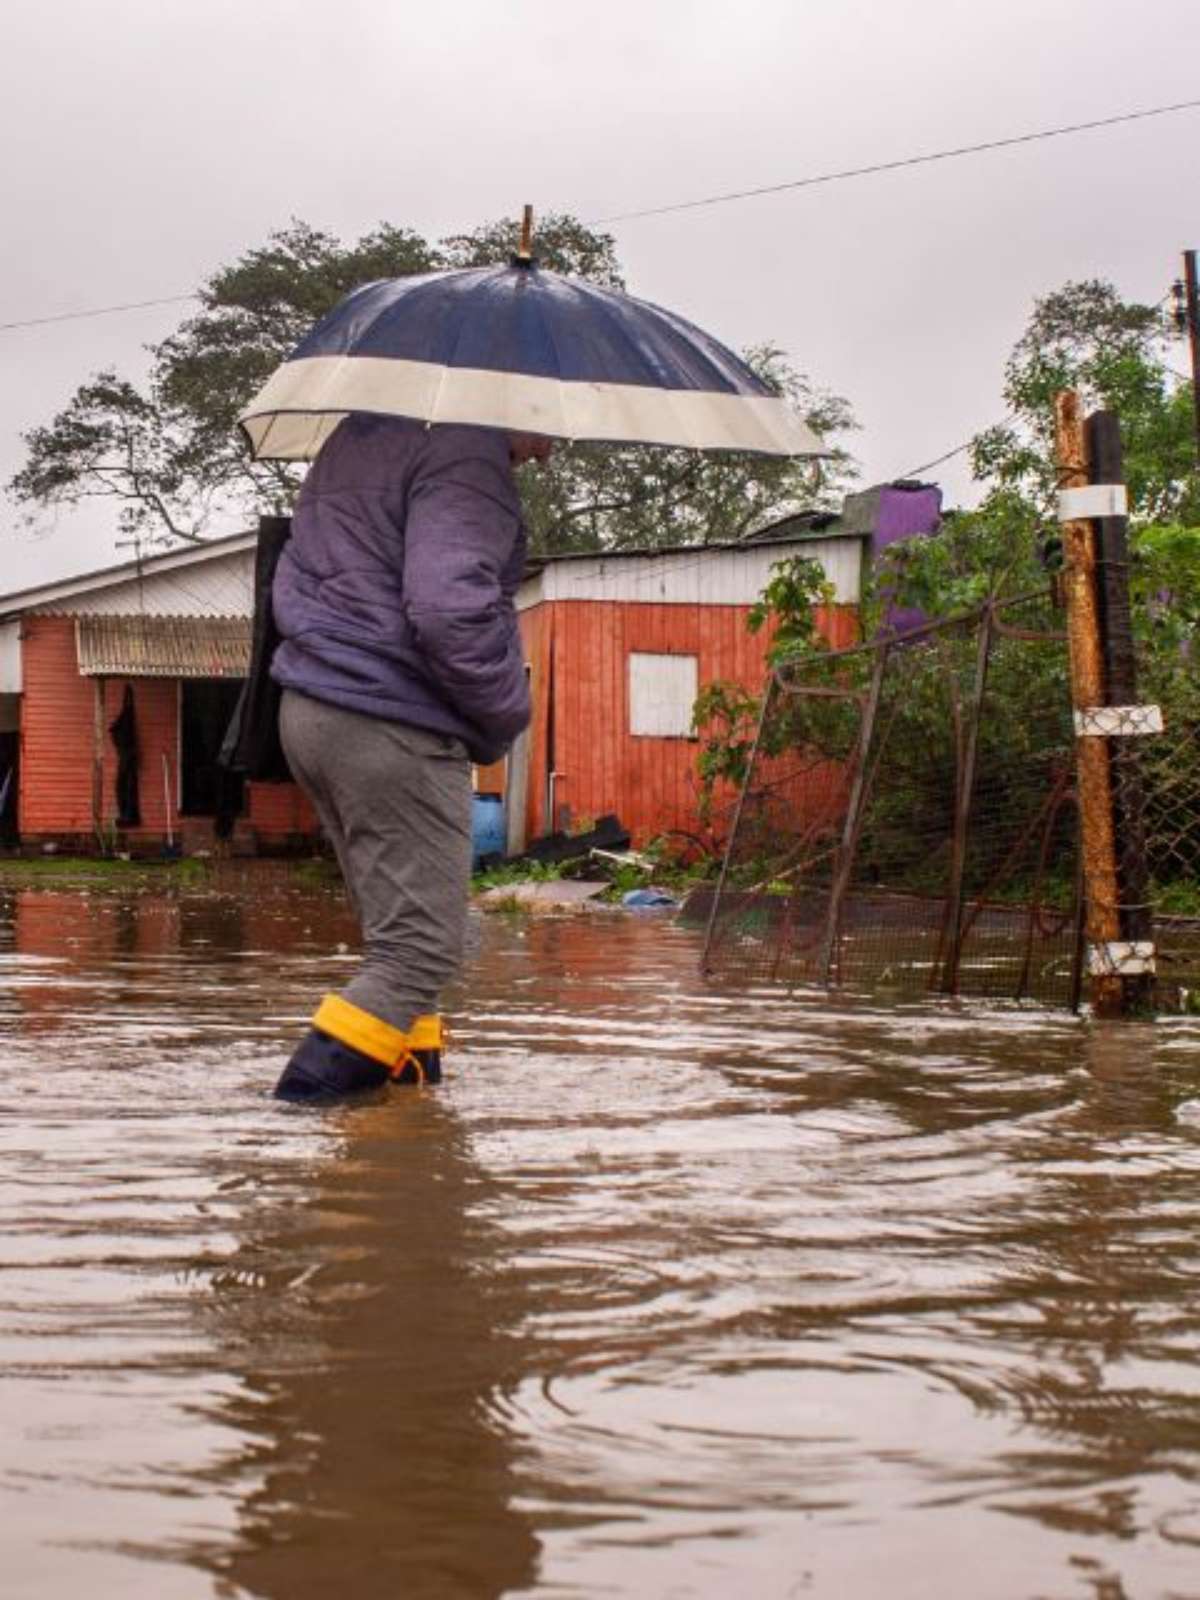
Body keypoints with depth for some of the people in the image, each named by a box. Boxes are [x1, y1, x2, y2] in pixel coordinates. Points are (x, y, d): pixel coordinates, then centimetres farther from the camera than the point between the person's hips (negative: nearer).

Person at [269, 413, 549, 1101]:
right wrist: (506, 717, -12)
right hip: (393, 732, -10)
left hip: (308, 709, 10)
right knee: (425, 945, -4)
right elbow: (450, 611, -27)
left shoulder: (361, 433, 16)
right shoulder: (469, 459, -15)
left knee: (397, 926, 19)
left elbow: (296, 575, 24)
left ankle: (411, 1061, 23)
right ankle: (316, 1083, -9)